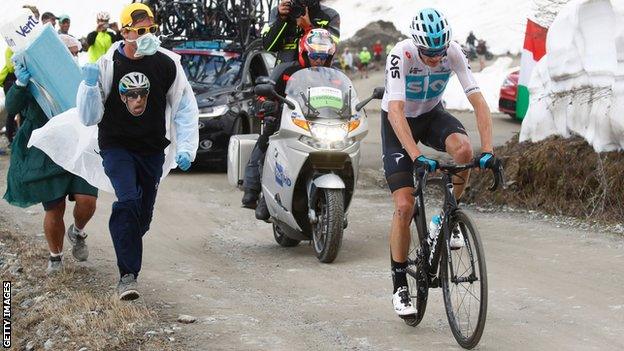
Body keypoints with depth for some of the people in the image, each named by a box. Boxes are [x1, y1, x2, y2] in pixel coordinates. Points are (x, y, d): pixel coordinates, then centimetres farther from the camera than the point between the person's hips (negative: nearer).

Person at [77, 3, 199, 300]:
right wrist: (89, 85, -26)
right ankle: (127, 275, -20)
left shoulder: (168, 64, -5)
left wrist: (186, 148, -2)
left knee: (144, 213, 10)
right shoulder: (108, 65, -12)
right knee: (128, 201, -24)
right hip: (117, 147, -3)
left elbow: (185, 108, 6)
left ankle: (127, 255, 37)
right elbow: (89, 117, -10)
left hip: (153, 150, 3)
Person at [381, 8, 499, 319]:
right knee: (404, 206, -13)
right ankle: (399, 286, 2)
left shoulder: (454, 53, -23)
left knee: (463, 148, -32)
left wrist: (488, 150, -39)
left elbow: (478, 101, -27)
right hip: (399, 122, -3)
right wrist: (417, 157, -53)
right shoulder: (401, 55, -32)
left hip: (432, 115, 3)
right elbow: (395, 110, -41)